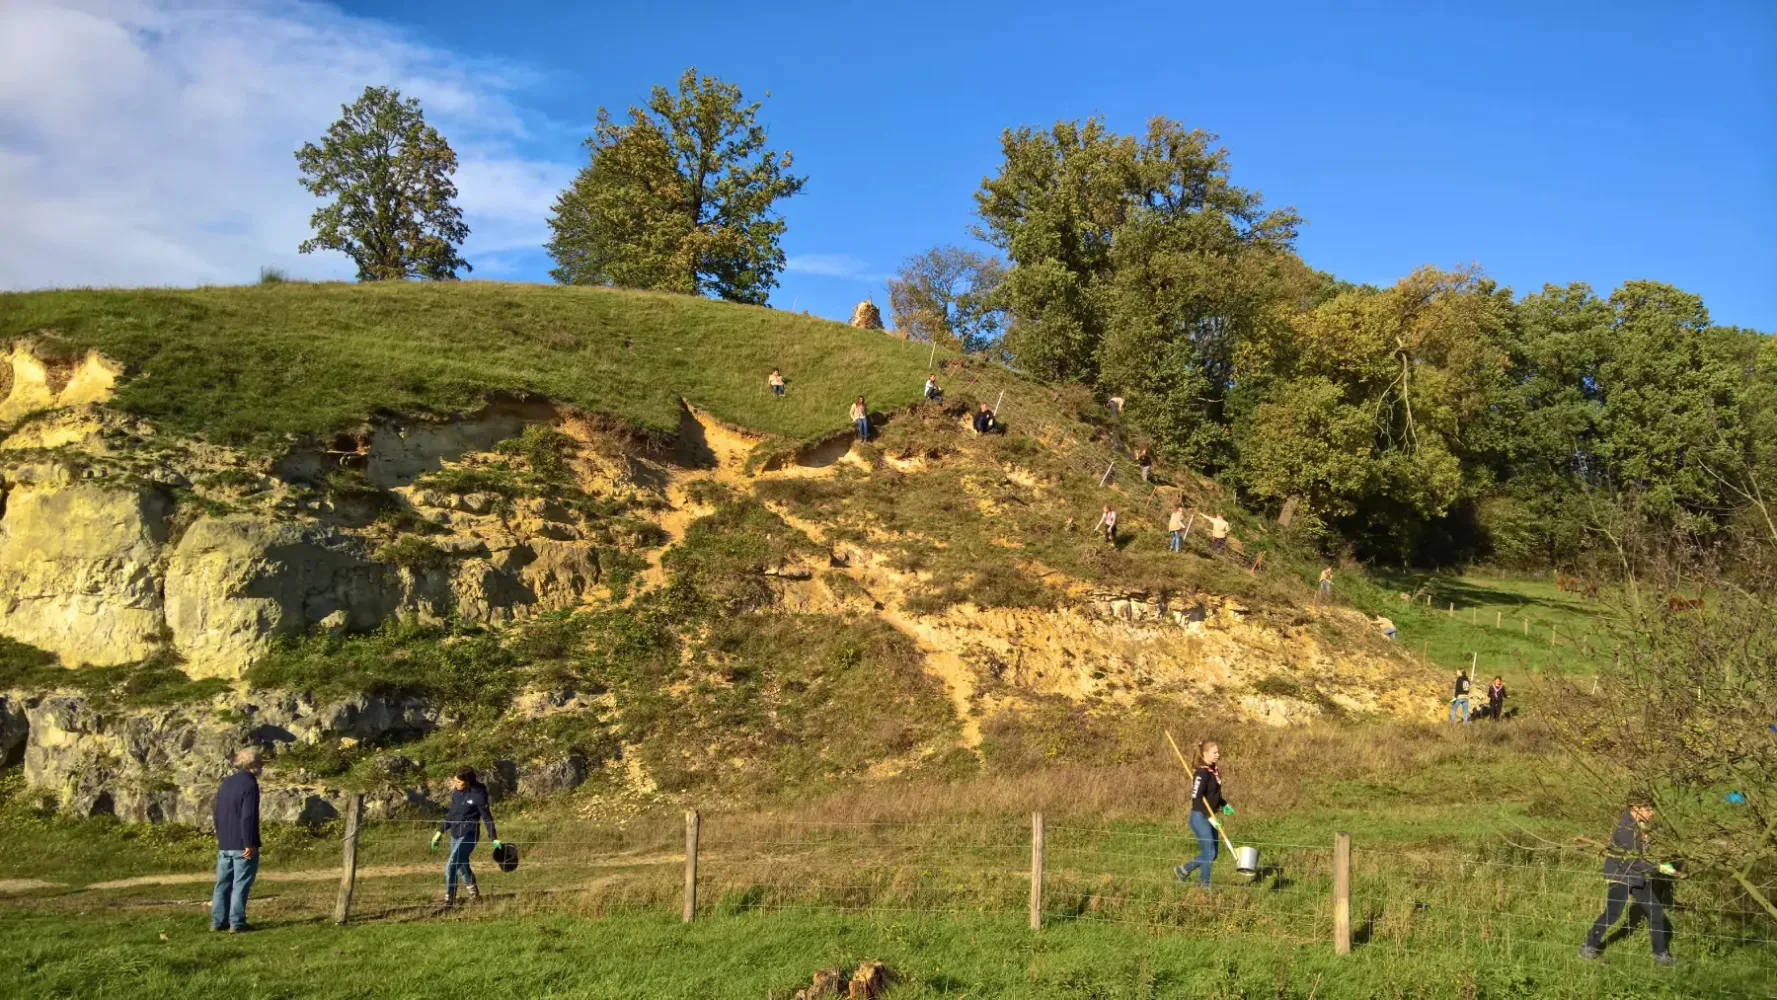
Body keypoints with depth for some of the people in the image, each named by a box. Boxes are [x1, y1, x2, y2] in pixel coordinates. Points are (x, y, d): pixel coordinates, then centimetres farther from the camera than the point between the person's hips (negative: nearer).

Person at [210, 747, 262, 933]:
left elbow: (217, 814, 19)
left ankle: (218, 921, 16)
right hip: (242, 845, -8)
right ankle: (237, 923, -3)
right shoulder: (249, 784, -14)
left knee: (223, 883, 12)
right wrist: (250, 844, -18)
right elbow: (248, 817, -20)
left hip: (224, 844, 8)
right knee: (241, 884, -4)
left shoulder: (226, 782, 13)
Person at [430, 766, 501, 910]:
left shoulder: (478, 795, -15)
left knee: (451, 866, -17)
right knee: (462, 867, 18)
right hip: (455, 835, 8)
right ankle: (475, 896, 35)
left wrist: (494, 839, -8)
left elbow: (487, 817, -9)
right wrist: (440, 832, 17)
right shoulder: (456, 793, 4)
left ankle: (449, 901, -9)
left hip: (468, 835, -8)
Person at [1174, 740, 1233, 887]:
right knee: (1209, 852, -6)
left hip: (1209, 817, 9)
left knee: (1211, 853, 11)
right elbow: (1196, 798, -22)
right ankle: (1205, 884, 8)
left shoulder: (1214, 771, 9)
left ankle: (1183, 870, 25)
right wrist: (1209, 817, -24)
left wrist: (1224, 805, 8)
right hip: (1200, 817, -9)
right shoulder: (1202, 773, -18)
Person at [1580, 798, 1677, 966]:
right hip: (1620, 875, -9)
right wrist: (1659, 867, -27)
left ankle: (1661, 955, 16)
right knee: (1612, 913, -9)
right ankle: (1589, 947, 7)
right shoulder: (1626, 829, -23)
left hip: (1638, 876, 9)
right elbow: (1634, 860, -27)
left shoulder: (1638, 825, 6)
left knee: (1655, 911, 7)